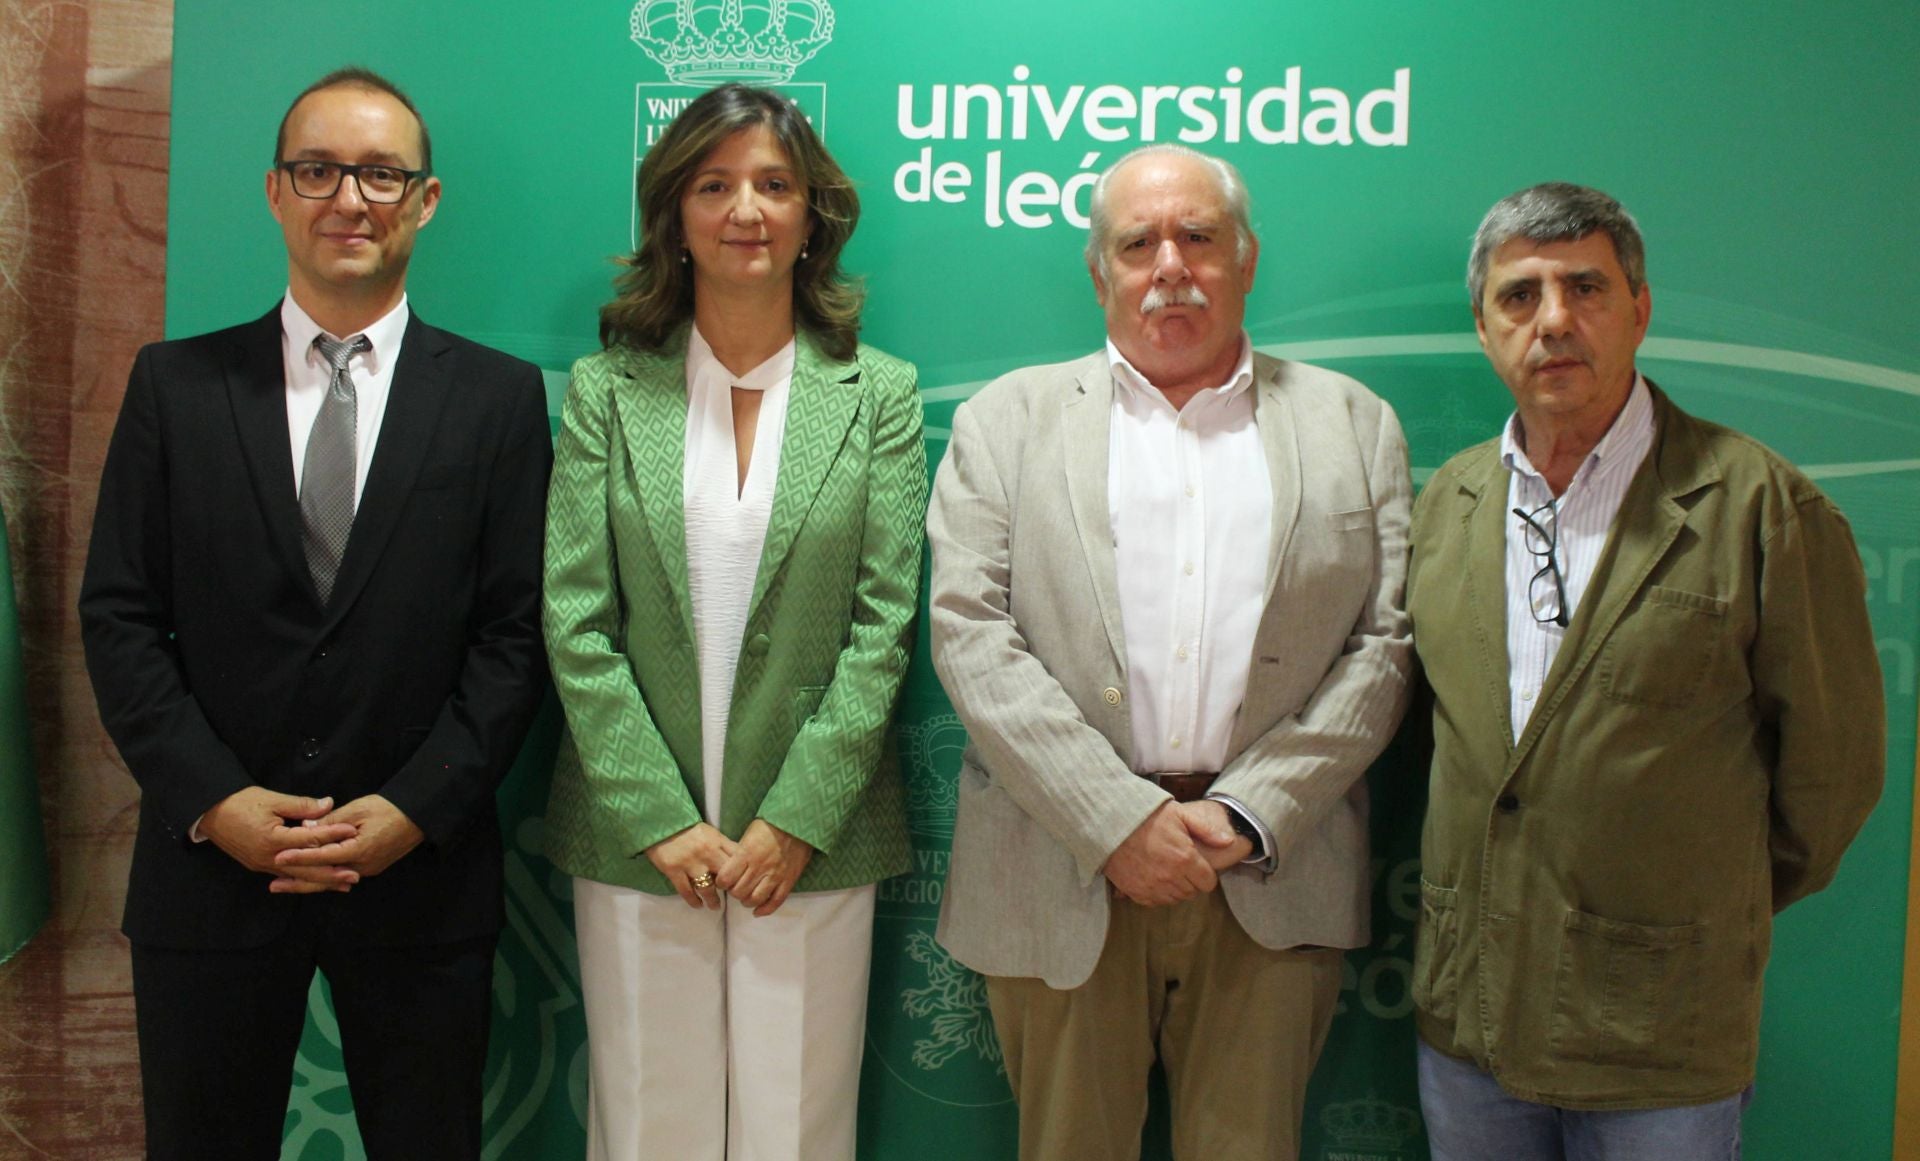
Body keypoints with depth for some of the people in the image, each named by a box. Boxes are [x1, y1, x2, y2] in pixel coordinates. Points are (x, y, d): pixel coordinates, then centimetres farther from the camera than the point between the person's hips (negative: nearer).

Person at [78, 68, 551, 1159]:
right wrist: (213, 800, -9)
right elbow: (120, 614, 1)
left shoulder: (501, 396, 1)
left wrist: (415, 808, -12)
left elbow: (516, 629, -3)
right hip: (210, 863, 1)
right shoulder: (176, 384, 4)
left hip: (423, 870, -1)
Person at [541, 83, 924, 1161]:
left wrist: (797, 819, -9)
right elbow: (575, 621, -2)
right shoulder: (607, 388, 3)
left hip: (814, 839, 0)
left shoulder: (880, 393, 3)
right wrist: (660, 821, -9)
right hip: (636, 840, 1)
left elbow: (884, 622, -2)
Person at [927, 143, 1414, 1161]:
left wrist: (1251, 814, -9)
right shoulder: (1006, 419, 7)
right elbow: (970, 633, -3)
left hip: (1273, 882, 1)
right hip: (1060, 876, 0)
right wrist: (1120, 821, -11)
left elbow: (1385, 643, 3)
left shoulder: (1354, 426, 10)